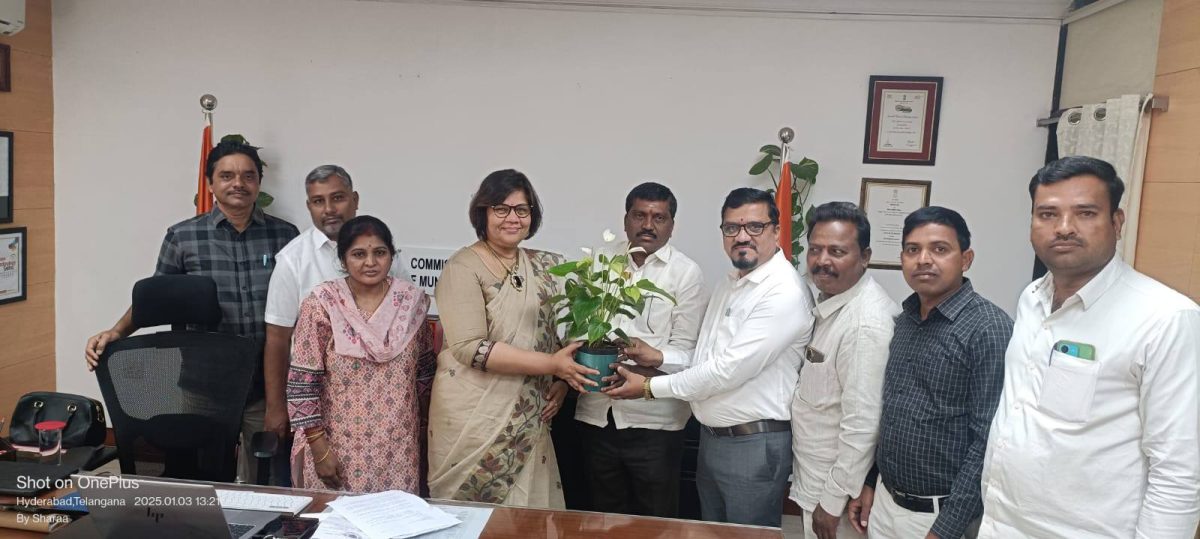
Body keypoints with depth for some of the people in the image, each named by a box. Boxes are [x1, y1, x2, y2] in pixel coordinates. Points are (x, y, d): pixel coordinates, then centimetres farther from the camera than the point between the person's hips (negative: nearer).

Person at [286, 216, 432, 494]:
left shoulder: (412, 300, -1)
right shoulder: (322, 304, -11)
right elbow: (302, 381, -10)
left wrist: (424, 431, 11)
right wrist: (319, 448, -11)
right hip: (341, 446, -2)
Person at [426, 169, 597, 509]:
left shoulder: (542, 266, 8)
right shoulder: (463, 268, -11)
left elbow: (560, 332, 15)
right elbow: (469, 348, -20)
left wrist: (563, 381, -4)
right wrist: (551, 364, -21)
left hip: (529, 418, 5)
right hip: (475, 418, -5)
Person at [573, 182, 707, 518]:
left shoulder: (686, 273, -5)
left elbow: (688, 350, -9)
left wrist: (656, 357, -30)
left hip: (653, 420, -4)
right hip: (597, 415, 4)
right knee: (604, 518, 19)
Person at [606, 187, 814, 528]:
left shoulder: (784, 293, -21)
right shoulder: (729, 283, 10)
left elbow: (728, 370, -24)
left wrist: (651, 387, -16)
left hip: (754, 444, -8)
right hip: (711, 436, 8)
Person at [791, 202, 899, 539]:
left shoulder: (867, 323, -25)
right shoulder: (829, 302, 6)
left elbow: (862, 425, -26)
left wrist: (833, 500, -19)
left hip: (837, 488, -8)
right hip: (815, 479, 9)